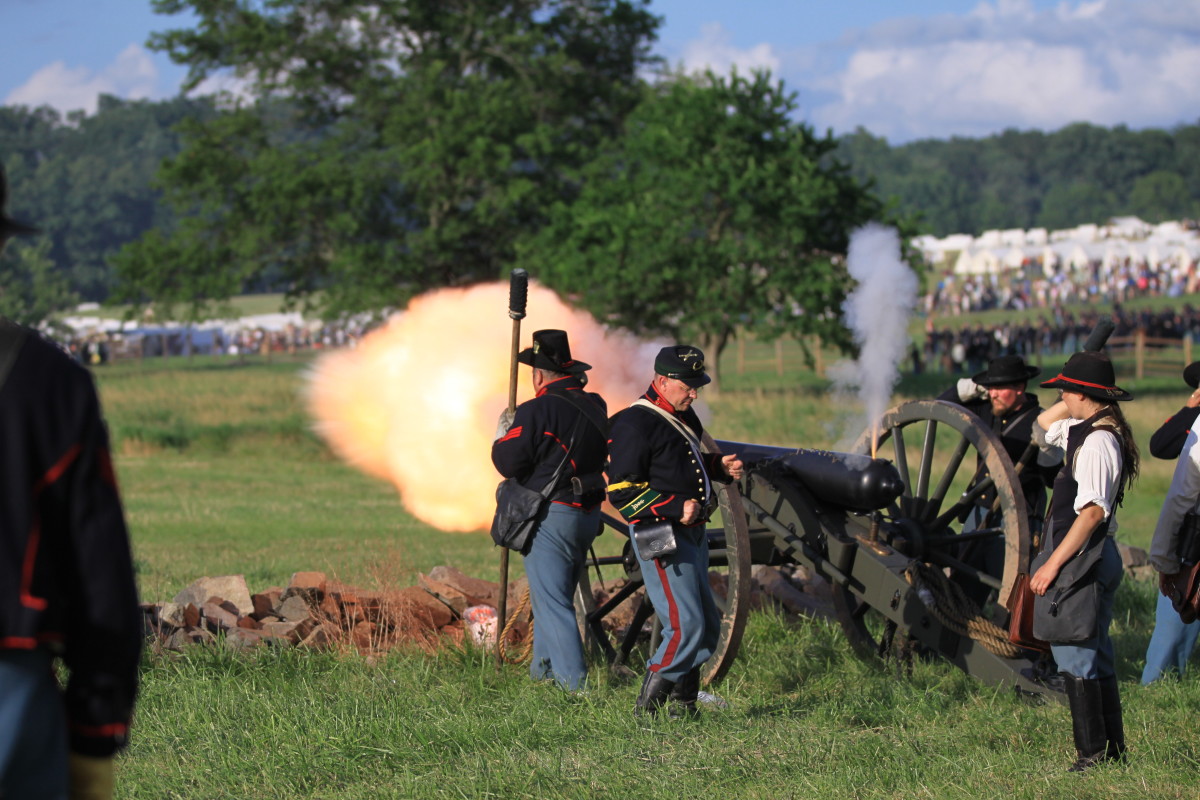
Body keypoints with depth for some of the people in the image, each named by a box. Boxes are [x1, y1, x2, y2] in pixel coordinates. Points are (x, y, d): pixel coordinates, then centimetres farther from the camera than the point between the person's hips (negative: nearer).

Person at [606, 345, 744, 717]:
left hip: (692, 534, 10)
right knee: (686, 627, -15)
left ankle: (684, 704, 21)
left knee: (707, 626, 12)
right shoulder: (634, 424, -14)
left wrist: (719, 466, 11)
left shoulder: (682, 416, 15)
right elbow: (622, 491, -19)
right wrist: (676, 509, -24)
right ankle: (648, 710, -6)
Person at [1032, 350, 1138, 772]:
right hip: (1096, 559, 10)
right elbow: (1045, 422, 31)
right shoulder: (1087, 430, 11)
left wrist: (1053, 564, -26)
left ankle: (1092, 754, -5)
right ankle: (1113, 749, 21)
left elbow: (1092, 511, -27)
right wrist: (1074, 405, 14)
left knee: (1076, 660, -7)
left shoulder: (1098, 441, -20)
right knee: (1095, 659, 16)